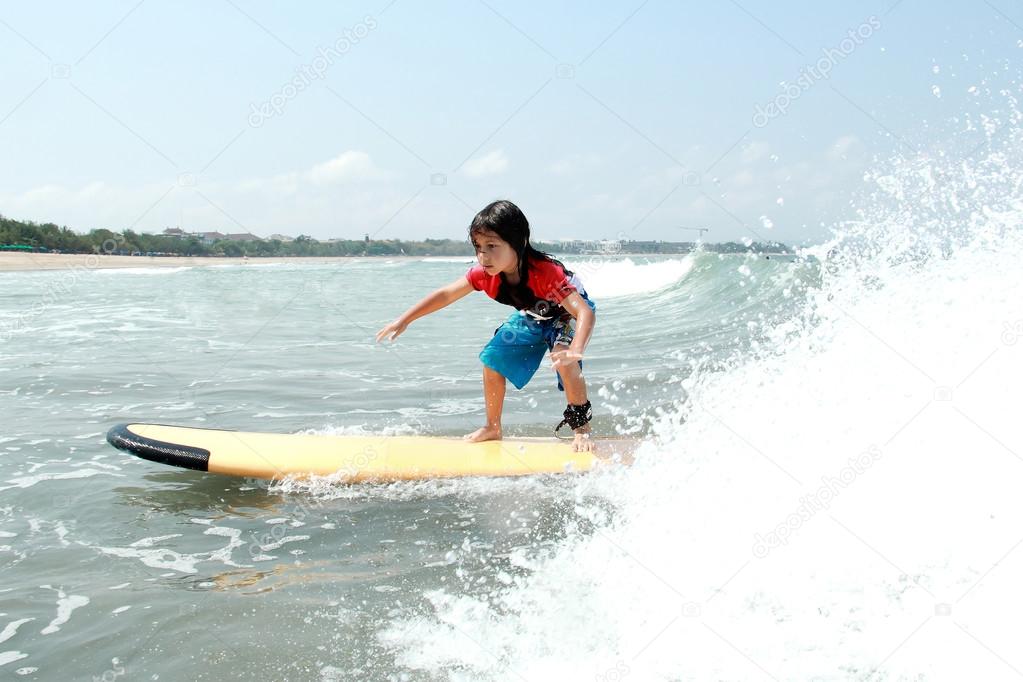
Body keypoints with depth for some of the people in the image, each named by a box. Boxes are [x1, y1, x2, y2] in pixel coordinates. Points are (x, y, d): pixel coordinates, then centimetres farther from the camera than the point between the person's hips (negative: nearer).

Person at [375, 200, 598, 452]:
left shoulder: (546, 271, -43)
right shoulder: (485, 274, -26)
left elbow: (585, 312, -50)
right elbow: (446, 294, -12)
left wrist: (574, 351, -68)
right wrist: (403, 321, -12)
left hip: (567, 314, -6)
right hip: (531, 317, 6)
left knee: (563, 359, -33)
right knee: (493, 360, 3)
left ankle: (582, 427, -15)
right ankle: (492, 429, 23)